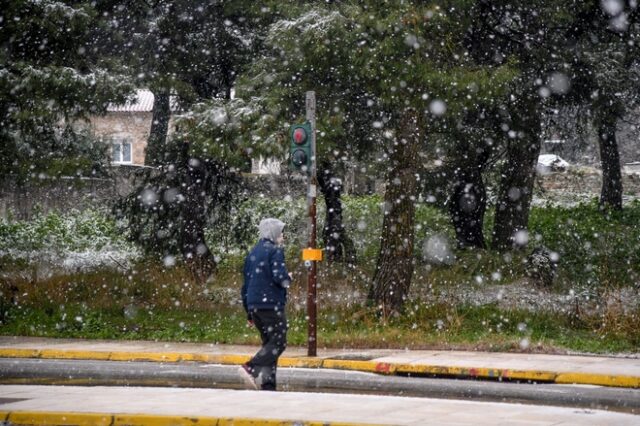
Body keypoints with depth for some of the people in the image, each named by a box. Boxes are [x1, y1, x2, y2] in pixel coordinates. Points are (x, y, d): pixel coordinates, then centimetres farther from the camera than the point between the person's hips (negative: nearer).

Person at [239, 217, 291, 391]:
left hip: (254, 305, 8)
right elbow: (280, 277, -20)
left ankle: (268, 386, 5)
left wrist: (249, 312, 23)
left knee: (269, 343, 12)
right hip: (271, 304, -8)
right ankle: (250, 368, -24)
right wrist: (288, 279, 4)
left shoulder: (252, 253, 18)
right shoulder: (275, 251, -6)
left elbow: (246, 283, 19)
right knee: (278, 343, -6)